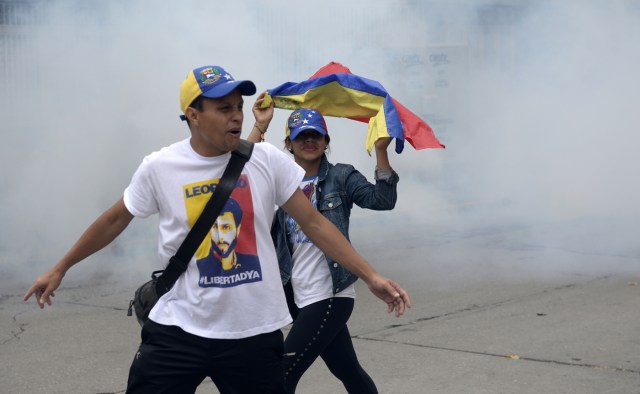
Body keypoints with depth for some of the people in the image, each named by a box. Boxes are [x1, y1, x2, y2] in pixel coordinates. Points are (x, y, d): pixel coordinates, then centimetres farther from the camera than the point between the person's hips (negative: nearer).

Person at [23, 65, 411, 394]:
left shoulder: (268, 161, -4)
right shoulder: (159, 168, -5)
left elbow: (314, 223, 0)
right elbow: (115, 220, 10)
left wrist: (372, 276, -4)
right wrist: (60, 268, 18)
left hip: (255, 332, 1)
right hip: (179, 330, 0)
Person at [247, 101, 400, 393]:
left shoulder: (341, 177, -4)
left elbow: (382, 200, -18)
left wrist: (381, 149, -26)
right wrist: (259, 127, -12)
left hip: (330, 297, -5)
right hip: (297, 297, 5)